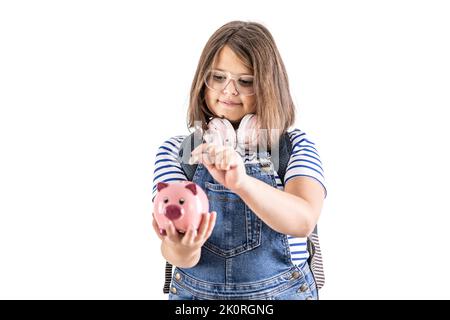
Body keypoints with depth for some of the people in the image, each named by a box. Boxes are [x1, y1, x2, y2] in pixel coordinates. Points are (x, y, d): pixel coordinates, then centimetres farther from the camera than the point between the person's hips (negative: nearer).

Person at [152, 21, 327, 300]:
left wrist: (242, 182, -41)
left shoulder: (295, 146, -8)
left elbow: (304, 221, -25)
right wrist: (181, 250, -38)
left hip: (281, 292, 0)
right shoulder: (176, 150, -7)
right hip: (196, 293, 1)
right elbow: (175, 247, -16)